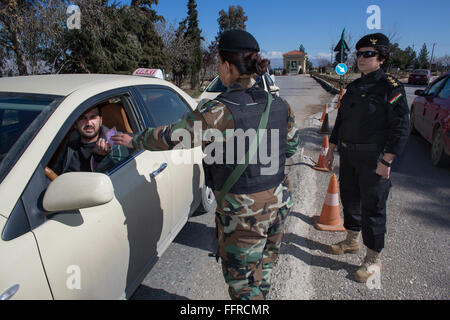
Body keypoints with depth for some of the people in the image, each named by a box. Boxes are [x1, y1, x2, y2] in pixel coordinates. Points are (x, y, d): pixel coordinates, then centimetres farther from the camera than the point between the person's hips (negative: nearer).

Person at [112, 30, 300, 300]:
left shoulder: (216, 113, -21)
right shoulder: (280, 105, -3)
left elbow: (170, 137, -9)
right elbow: (292, 146, 11)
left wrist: (133, 141, 8)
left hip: (243, 211, -6)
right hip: (280, 200, 7)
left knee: (243, 283, 16)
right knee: (265, 267, 28)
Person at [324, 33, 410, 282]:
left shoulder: (391, 88, -10)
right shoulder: (354, 86, 12)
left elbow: (400, 128, -14)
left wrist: (386, 161, -20)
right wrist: (331, 149, 14)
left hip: (373, 159, -7)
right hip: (348, 155, 7)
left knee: (372, 208, 2)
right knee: (349, 199, 18)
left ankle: (374, 258, 18)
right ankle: (352, 241, 38)